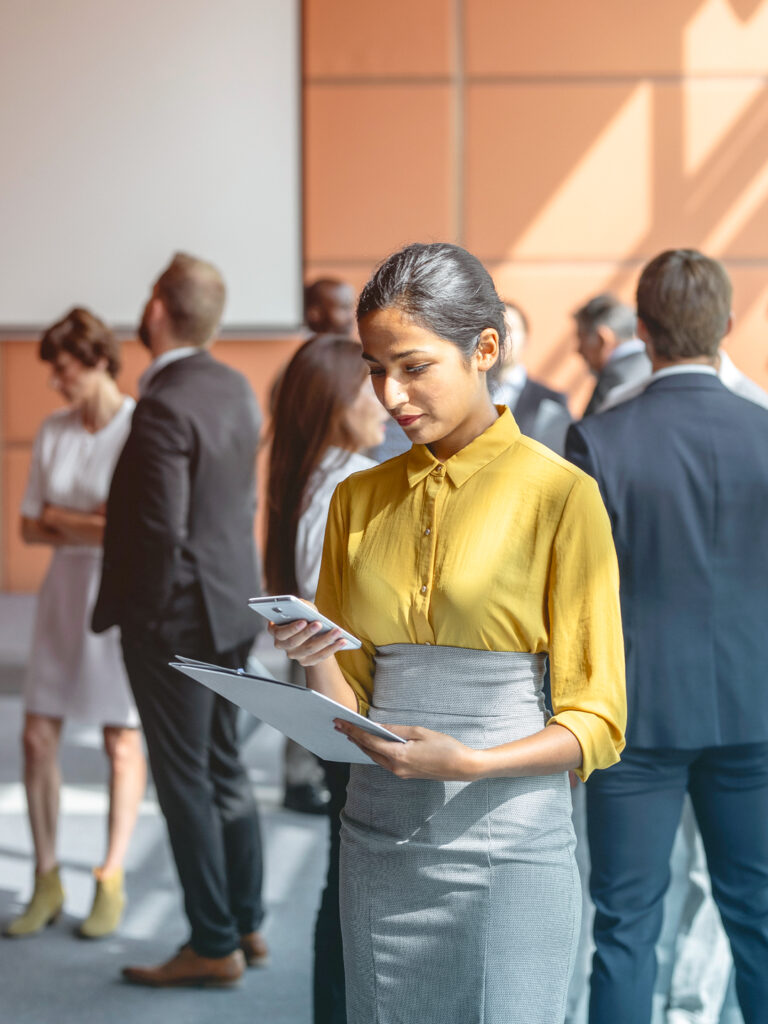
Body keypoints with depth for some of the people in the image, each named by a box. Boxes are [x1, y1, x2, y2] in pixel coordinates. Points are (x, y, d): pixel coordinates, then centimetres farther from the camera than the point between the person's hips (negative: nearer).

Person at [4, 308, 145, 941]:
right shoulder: (53, 432, 4)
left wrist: (64, 520, -8)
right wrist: (96, 529, -11)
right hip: (65, 591, 5)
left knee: (122, 742, 4)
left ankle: (112, 880, 17)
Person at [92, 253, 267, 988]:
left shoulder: (164, 407, -22)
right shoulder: (235, 388, 5)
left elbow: (162, 531, -24)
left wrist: (143, 614, -11)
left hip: (176, 619, -9)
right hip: (231, 608, 9)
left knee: (185, 782, 2)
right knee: (224, 767, 18)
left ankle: (215, 947, 11)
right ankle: (245, 924, 28)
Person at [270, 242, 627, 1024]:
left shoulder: (560, 495, -7)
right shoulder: (360, 499, 9)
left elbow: (596, 723, -6)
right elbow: (350, 707, 12)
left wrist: (472, 764, -21)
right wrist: (315, 660, -9)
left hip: (507, 839, -4)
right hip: (378, 834, 4)